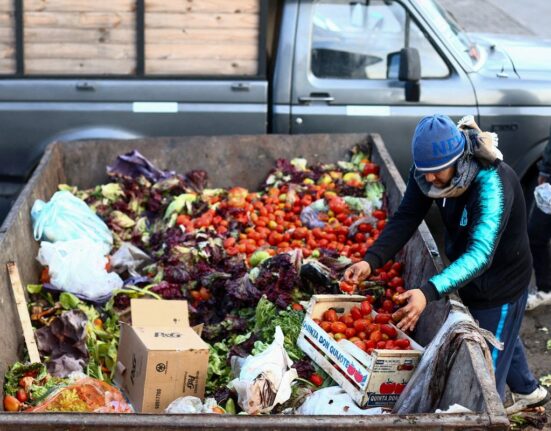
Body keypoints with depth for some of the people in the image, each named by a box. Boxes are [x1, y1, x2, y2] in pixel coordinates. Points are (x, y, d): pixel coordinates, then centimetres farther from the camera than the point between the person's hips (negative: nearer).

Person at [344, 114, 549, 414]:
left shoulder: (492, 184, -39)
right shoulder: (430, 167, -18)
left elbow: (480, 254, -47)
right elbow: (405, 219, -17)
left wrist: (429, 292, -60)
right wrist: (371, 261, -33)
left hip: (501, 283, -8)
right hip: (471, 279, 8)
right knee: (502, 339, 30)